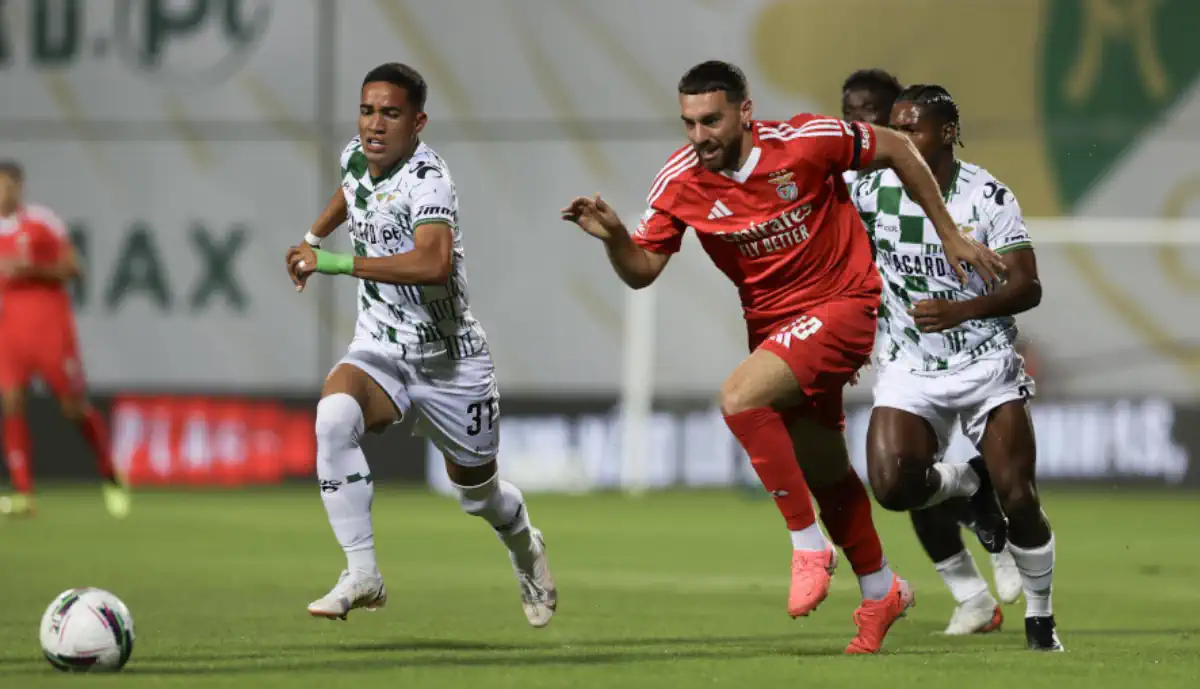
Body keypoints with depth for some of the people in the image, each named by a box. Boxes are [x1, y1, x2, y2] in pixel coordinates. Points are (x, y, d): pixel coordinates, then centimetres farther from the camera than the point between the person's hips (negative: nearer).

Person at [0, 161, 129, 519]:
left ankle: (110, 477, 18)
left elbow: (71, 269, -4)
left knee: (74, 405, -1)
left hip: (50, 325, -3)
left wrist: (31, 269, -17)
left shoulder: (42, 221, -3)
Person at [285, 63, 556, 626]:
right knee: (334, 416, -30)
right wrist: (311, 238, 31)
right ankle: (362, 577, -29)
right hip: (380, 351, 4)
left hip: (451, 361, -4)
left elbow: (434, 263, -43)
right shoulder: (355, 157, -2)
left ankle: (526, 551, 52)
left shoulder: (426, 177, -25)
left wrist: (337, 262, -40)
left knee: (479, 494, 14)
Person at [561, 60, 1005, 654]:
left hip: (841, 305, -6)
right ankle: (880, 590, 39)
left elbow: (896, 150, -5)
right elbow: (642, 270, -5)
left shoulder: (805, 142, -21)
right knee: (821, 470, 16)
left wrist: (951, 236, -1)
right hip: (771, 322, 6)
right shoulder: (680, 181, -10)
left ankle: (808, 544, -14)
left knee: (740, 395, -27)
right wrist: (613, 237, -28)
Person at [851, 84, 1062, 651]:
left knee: (1018, 497, -8)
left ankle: (1040, 618, 14)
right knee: (893, 486, -21)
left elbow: (1027, 287, -13)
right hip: (910, 370, 2)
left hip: (986, 364, -2)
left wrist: (960, 311, -28)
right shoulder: (874, 187, -5)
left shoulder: (987, 196, -10)